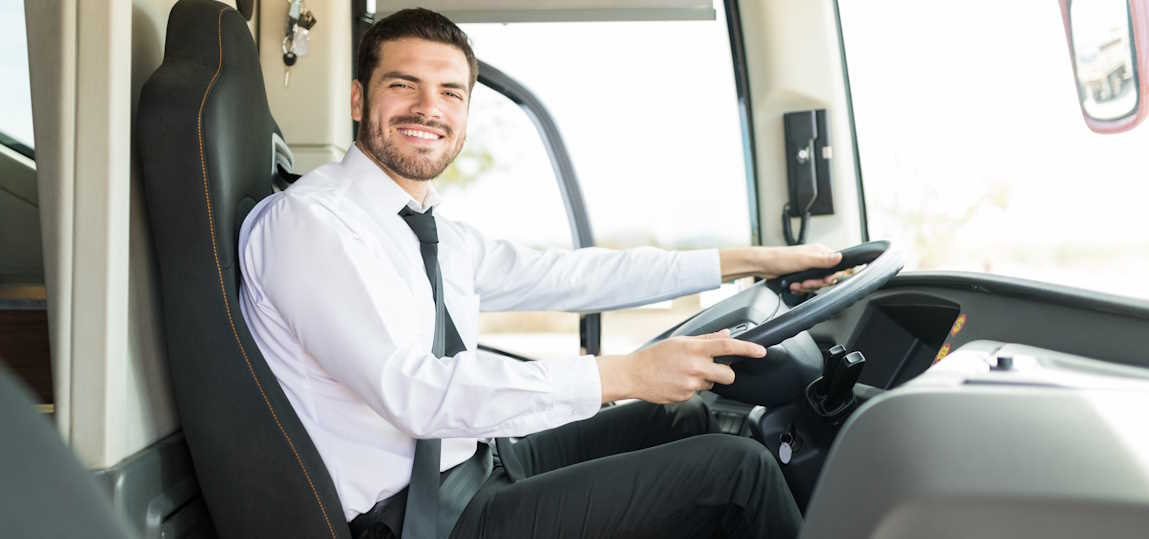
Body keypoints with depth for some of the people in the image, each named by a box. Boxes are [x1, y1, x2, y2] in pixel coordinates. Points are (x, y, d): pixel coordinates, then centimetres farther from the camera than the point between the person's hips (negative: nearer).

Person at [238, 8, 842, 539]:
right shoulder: (306, 220, -16)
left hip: (477, 462, 8)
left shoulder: (439, 234, 8)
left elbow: (567, 275, 6)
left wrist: (758, 259, 6)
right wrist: (626, 374, -27)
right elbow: (414, 391, -27)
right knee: (735, 467, -11)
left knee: (687, 418, 16)